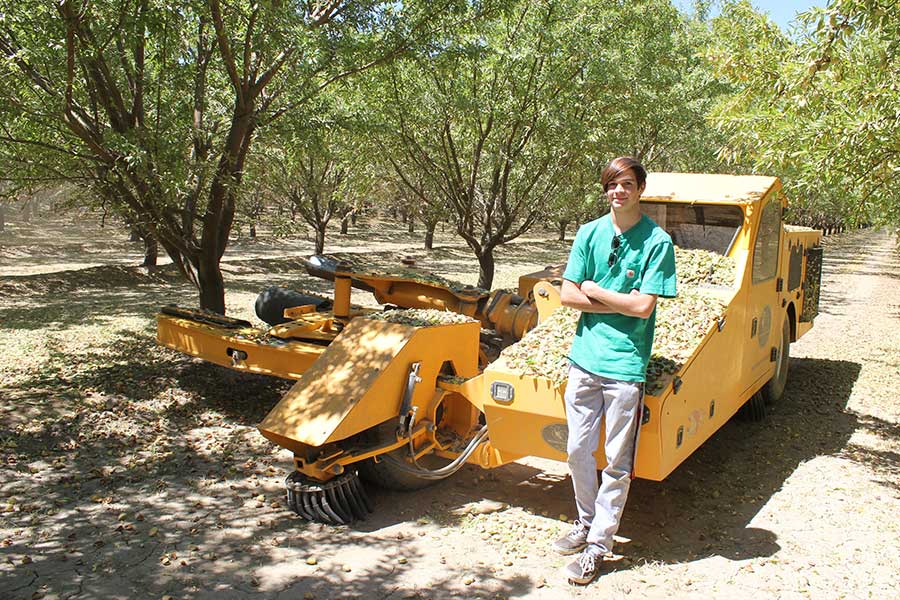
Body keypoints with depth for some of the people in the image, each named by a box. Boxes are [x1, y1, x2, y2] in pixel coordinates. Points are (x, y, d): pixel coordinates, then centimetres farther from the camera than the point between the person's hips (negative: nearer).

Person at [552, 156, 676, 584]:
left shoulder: (657, 241, -6)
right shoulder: (589, 233, 5)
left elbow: (644, 306, -13)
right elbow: (567, 296, 0)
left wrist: (594, 290, -4)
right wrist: (620, 303, -8)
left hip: (625, 365, -4)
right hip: (584, 359, 4)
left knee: (617, 463, 6)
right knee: (578, 451, 12)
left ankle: (598, 545, 19)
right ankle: (586, 523, 34)